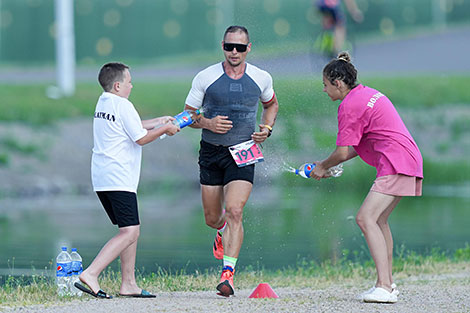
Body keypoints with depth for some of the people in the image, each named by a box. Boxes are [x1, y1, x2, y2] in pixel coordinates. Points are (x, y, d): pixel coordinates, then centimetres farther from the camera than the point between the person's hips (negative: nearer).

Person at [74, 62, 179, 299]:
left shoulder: (103, 103, 18)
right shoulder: (123, 105, -11)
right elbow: (141, 138, -8)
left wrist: (159, 121, 31)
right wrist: (164, 129, 6)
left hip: (101, 179, 10)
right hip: (118, 179, -10)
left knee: (132, 230, 16)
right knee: (128, 232, -14)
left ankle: (128, 283, 16)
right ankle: (90, 274, -25)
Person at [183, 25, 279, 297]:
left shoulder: (261, 78, 1)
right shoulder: (205, 78, -4)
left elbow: (271, 104, 22)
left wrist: (266, 129, 3)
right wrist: (207, 123, -18)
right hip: (211, 152, 1)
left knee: (234, 212, -18)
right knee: (212, 218, 9)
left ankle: (228, 274, -18)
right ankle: (223, 232, 48)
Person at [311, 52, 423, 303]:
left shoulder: (350, 105, -10)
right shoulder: (368, 94, 20)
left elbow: (343, 152, -10)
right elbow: (359, 146, 26)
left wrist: (322, 167, 9)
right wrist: (330, 166, 22)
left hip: (396, 164, -11)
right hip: (410, 160, 11)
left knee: (366, 217, -17)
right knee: (378, 219, 20)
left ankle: (384, 287, -27)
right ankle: (388, 284, 26)